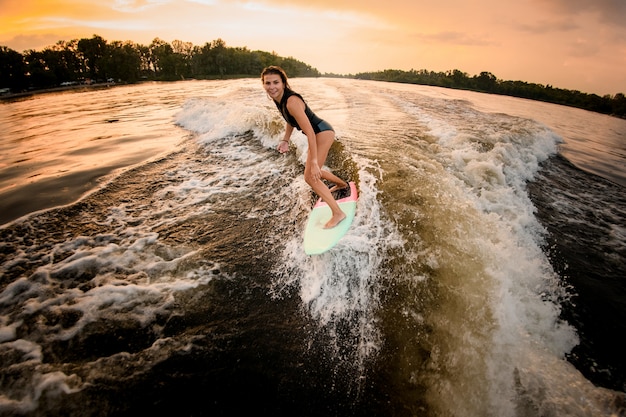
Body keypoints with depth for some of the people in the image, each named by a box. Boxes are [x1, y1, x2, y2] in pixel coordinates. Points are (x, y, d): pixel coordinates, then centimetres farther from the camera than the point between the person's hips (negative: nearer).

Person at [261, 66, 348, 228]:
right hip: (317, 133, 9)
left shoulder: (292, 101, -30)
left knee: (310, 177, -15)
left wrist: (314, 162, -33)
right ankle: (342, 184, 51)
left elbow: (310, 132, -32)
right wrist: (285, 140, 2)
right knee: (314, 172, 25)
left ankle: (338, 213, -8)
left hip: (322, 131, -9)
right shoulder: (278, 98, -2)